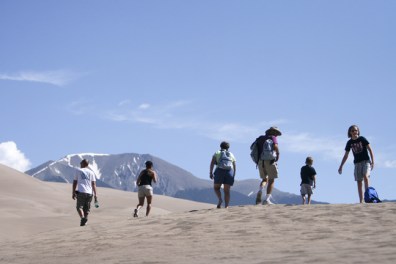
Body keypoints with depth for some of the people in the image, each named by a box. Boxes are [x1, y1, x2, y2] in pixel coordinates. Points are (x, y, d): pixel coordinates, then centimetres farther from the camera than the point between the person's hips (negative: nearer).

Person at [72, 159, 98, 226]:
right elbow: (94, 184, 6)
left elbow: (75, 182, 8)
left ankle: (82, 217, -21)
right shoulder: (91, 172, 13)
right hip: (89, 193, 2)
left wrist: (73, 193, 11)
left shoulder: (78, 171, 10)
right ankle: (85, 218, -7)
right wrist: (95, 195, 3)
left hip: (81, 192, -2)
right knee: (86, 208, 11)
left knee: (79, 207, 4)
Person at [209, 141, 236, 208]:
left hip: (219, 171, -2)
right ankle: (226, 206, -9)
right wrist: (233, 177, 16)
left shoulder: (217, 153, 16)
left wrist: (210, 172, -5)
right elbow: (235, 167, 14)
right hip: (229, 172, 2)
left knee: (216, 187, 15)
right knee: (227, 190, 4)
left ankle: (220, 199, -10)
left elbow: (212, 163, 0)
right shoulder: (231, 155, 23)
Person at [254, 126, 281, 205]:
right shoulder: (273, 138, 2)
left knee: (264, 179, 21)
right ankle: (267, 200, -1)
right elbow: (275, 146, -15)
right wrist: (278, 154, 2)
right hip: (270, 161, -5)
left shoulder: (261, 138, 17)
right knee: (271, 180, 7)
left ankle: (259, 192, -9)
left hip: (261, 162, 5)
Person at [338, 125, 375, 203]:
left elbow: (370, 150, -3)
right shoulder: (349, 142, 5)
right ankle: (361, 201, 1)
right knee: (359, 182, 1)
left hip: (366, 161, -4)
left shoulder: (362, 139, -4)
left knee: (365, 176, -25)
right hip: (357, 163, 4)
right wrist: (341, 166, 12)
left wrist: (372, 161, -11)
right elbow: (346, 155, 13)